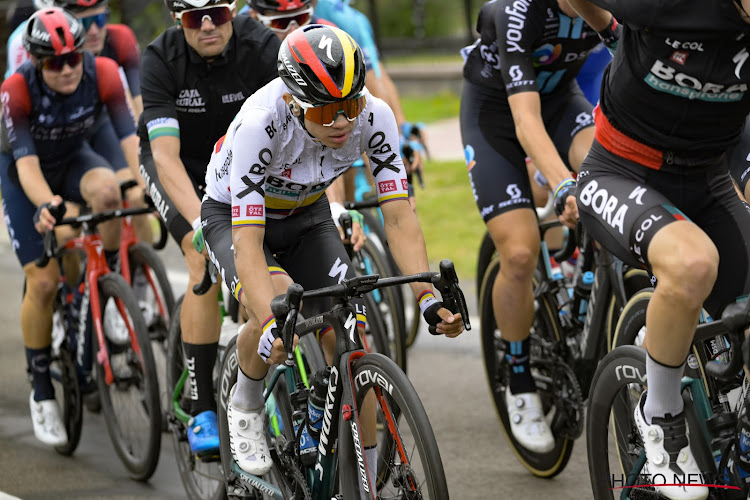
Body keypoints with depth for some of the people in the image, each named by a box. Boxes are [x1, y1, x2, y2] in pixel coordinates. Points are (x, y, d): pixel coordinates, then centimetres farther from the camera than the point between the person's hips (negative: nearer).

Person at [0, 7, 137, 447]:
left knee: (107, 189, -36)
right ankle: (42, 390, 5)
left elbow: (130, 135, -31)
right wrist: (45, 205, -56)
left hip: (73, 159, 2)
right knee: (43, 282, -12)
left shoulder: (103, 73, -26)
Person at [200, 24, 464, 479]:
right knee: (276, 318, -31)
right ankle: (246, 402, 1)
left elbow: (399, 216, -26)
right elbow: (248, 242, -41)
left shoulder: (374, 117, -28)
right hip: (235, 216, -3)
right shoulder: (261, 123, -39)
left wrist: (428, 297, -40)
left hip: (307, 215, 3)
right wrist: (272, 323, -55)